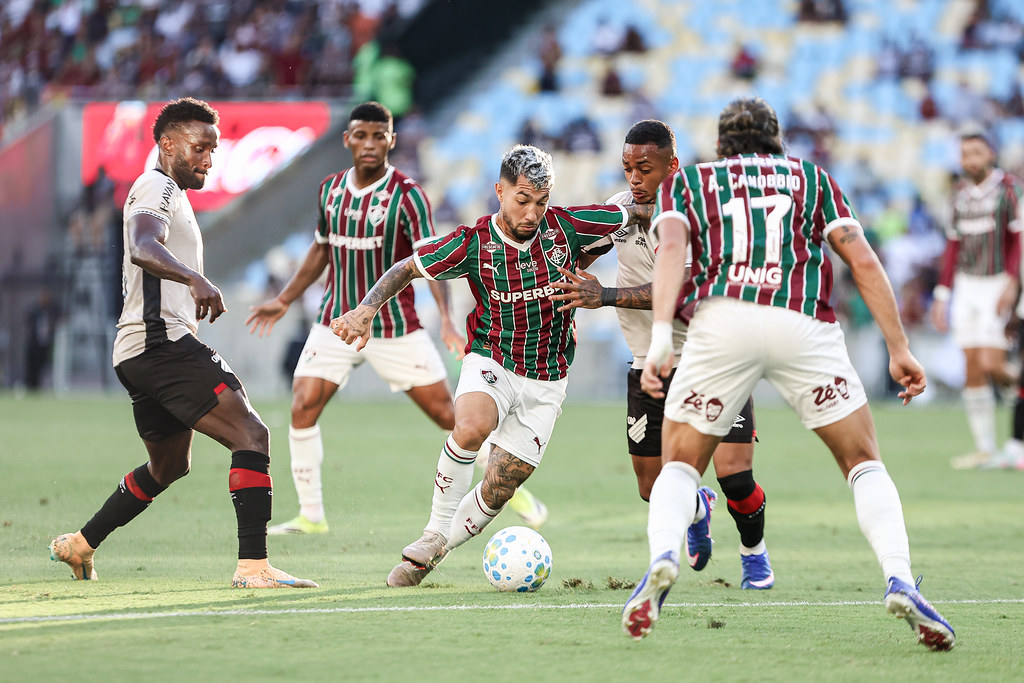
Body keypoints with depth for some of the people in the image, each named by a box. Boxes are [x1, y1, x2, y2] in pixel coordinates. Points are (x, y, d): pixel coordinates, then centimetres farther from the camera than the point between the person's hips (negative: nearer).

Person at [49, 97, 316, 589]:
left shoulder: (167, 194, 25)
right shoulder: (157, 188, -8)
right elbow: (142, 248, -29)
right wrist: (195, 279, -44)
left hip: (138, 351, 11)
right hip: (163, 341, -11)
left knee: (169, 465, 27)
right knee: (252, 436, -19)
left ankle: (79, 545, 36)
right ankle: (253, 565, -28)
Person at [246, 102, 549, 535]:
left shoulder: (406, 195, -12)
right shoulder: (330, 189, 4)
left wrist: (446, 320, -29)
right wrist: (284, 300, 20)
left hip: (396, 329, -4)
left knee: (448, 415, -2)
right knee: (302, 410, -11)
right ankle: (310, 516, 1)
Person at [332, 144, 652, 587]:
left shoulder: (565, 226, -10)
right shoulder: (474, 242, -12)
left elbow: (635, 213, 5)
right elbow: (406, 269, -2)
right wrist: (367, 309, -15)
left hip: (546, 382, 2)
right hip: (491, 362, -2)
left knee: (498, 491, -3)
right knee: (472, 426, -35)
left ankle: (430, 555, 21)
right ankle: (435, 533, -18)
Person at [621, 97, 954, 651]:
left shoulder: (687, 180, 26)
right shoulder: (810, 176, 29)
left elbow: (671, 247, 5)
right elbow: (862, 260, 17)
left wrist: (661, 336, -7)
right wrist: (899, 348, 16)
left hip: (721, 318, 0)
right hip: (804, 323, 0)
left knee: (680, 464, 16)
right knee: (864, 463, 15)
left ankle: (663, 558, -15)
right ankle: (899, 581, -10)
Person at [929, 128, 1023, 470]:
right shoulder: (961, 192, 11)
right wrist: (942, 295, 13)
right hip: (967, 286, 5)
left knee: (990, 365, -17)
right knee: (973, 368, 1)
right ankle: (984, 449, 5)